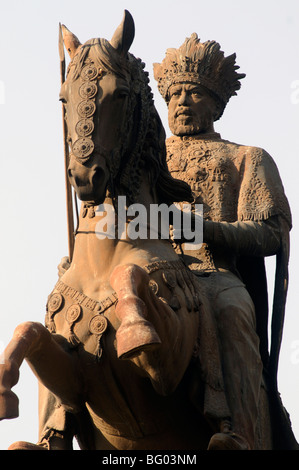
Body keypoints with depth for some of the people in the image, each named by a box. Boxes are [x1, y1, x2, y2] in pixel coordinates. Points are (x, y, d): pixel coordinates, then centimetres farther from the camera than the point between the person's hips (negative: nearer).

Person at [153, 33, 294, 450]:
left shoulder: (247, 160, 22)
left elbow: (272, 233, 7)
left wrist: (210, 230, -11)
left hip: (220, 273, -2)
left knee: (232, 311, -40)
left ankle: (240, 432, -56)